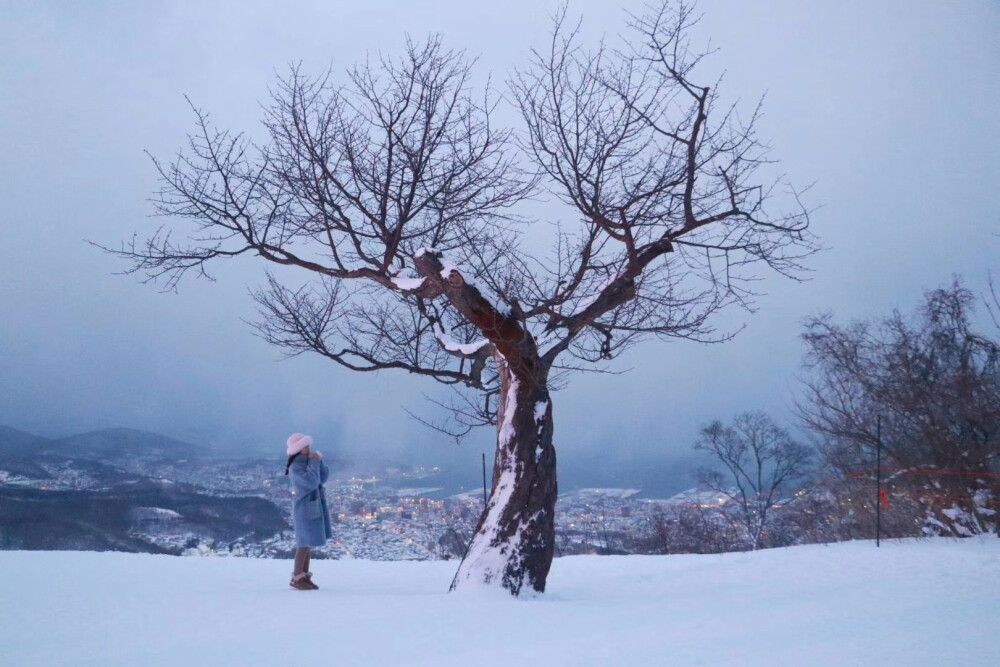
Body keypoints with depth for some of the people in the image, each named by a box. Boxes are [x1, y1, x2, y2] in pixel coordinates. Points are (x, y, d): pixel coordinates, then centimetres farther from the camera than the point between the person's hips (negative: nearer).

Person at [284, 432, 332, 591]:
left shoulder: (307, 463, 8)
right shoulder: (295, 468, -17)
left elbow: (323, 477, 7)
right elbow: (311, 482, -26)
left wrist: (318, 461, -5)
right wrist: (314, 462, -18)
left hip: (314, 507, 8)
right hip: (305, 508, -8)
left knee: (308, 543, 11)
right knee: (305, 543, -5)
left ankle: (305, 576, 17)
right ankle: (296, 578, 3)